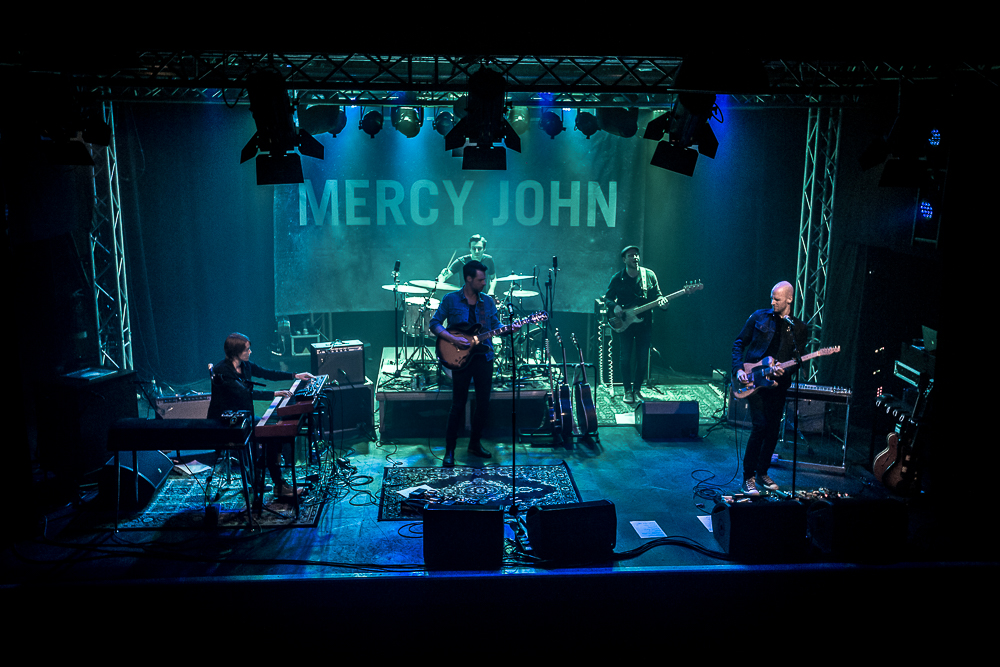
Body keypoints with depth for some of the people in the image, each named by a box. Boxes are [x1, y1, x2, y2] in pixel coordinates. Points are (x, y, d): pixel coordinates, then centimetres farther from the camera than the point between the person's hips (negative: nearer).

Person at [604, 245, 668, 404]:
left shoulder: (649, 275, 3)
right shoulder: (617, 278, 2)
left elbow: (657, 295, 6)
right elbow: (608, 298, 7)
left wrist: (662, 302, -17)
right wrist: (615, 306, -13)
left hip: (644, 323, 1)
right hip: (624, 323, -1)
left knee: (643, 359, 2)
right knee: (626, 358, -2)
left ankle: (637, 389, 19)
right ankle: (627, 390, 11)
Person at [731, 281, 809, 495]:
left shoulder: (799, 327, 8)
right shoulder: (759, 317, 3)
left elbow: (798, 360, 6)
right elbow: (739, 343, 6)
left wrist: (784, 370, -15)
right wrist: (739, 369, -7)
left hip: (778, 383, 3)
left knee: (773, 429, 6)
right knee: (760, 426, -13)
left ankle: (762, 473, 25)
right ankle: (748, 477, -3)